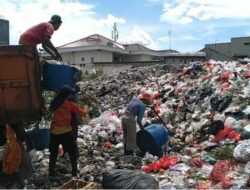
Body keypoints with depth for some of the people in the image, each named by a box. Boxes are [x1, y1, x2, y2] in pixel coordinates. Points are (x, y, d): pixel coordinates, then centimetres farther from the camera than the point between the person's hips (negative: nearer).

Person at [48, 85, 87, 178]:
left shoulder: (54, 103, 2)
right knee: (73, 153, 11)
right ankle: (74, 173, 13)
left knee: (53, 153, 18)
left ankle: (51, 172, 26)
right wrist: (85, 111, 14)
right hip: (65, 132, -4)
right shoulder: (70, 104, -11)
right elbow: (82, 113, -6)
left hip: (54, 132, 5)